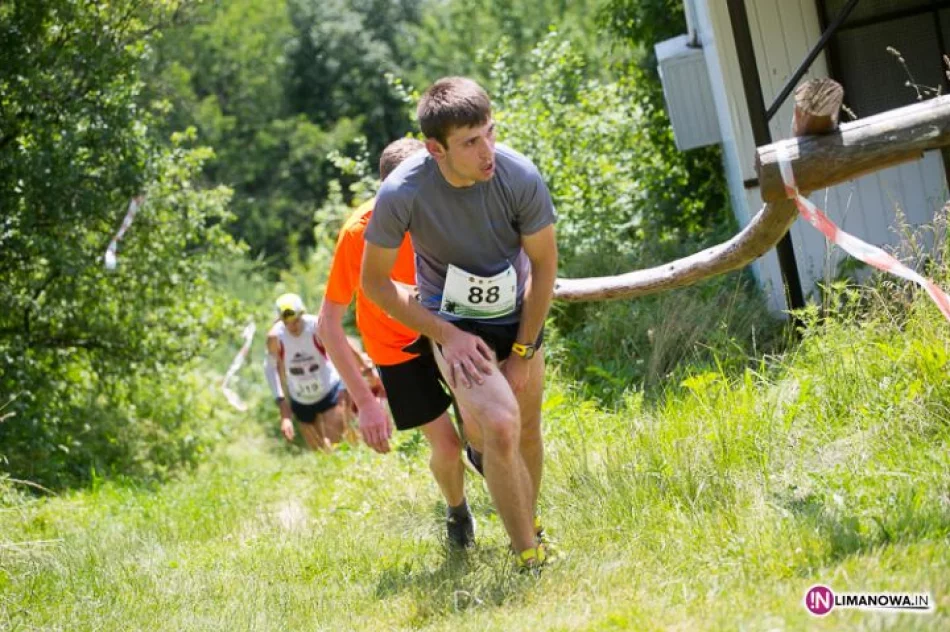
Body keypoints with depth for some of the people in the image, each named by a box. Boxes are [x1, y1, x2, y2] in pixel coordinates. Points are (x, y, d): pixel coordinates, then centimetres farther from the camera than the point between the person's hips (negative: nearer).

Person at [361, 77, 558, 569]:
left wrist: (523, 353, -6)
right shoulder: (402, 194, -29)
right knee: (500, 428, -22)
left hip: (517, 315, 3)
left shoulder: (520, 178, -25)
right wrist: (447, 337, -16)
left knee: (528, 433, 15)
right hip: (454, 324, -3)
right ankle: (530, 559, -9)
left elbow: (544, 264, -9)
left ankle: (529, 524, 42)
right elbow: (374, 281, -13)